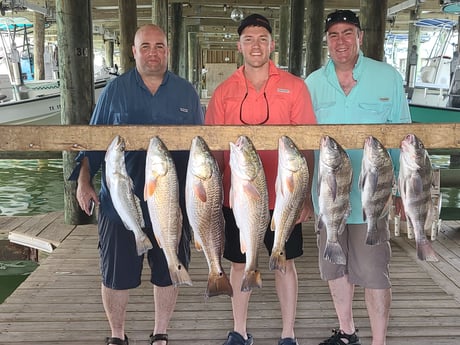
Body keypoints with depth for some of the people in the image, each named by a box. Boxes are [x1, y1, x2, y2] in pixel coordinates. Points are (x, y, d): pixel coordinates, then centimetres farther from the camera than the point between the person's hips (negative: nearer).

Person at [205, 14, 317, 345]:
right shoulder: (223, 92, 2)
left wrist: (306, 195, -6)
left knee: (285, 264, 10)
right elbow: (217, 149, 5)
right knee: (240, 264, 13)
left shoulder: (294, 87, -2)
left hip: (282, 196, -1)